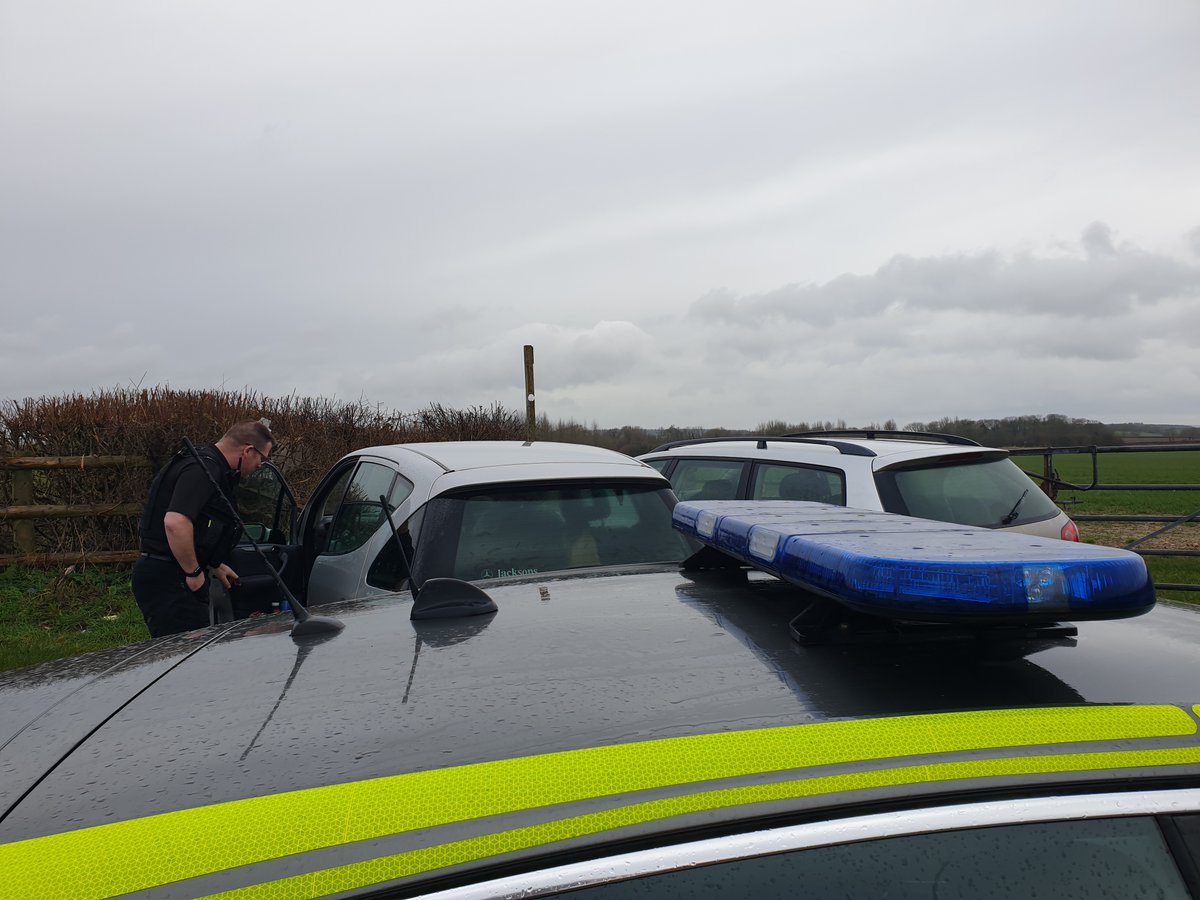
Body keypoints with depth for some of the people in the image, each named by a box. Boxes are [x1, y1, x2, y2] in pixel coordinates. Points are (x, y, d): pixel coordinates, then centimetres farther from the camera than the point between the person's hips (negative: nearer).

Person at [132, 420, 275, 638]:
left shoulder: (207, 465, 17)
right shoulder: (203, 469, -17)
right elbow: (175, 522, -30)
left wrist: (215, 565, 29)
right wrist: (194, 572, -19)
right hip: (167, 580, -11)